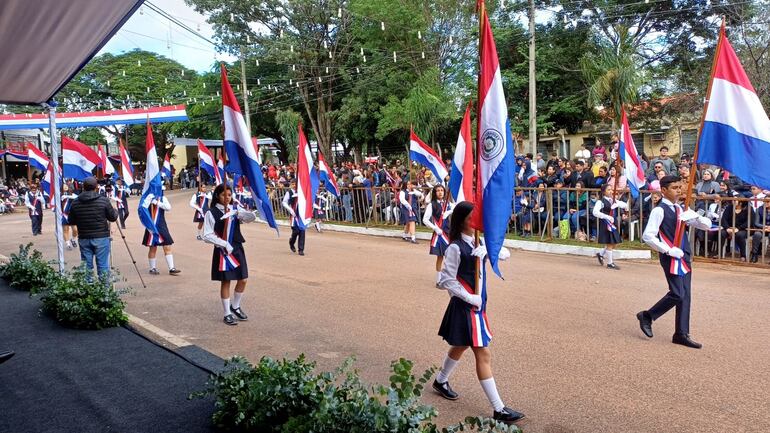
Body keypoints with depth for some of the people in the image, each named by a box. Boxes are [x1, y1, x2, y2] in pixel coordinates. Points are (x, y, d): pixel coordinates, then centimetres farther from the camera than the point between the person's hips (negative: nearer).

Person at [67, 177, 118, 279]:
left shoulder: (75, 203, 1)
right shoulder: (104, 201, -8)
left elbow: (71, 221, 9)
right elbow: (113, 217, -1)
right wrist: (115, 211, 20)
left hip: (84, 239, 3)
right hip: (101, 237, -3)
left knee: (86, 266, 10)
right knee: (103, 266, 1)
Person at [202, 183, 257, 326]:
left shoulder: (235, 209, 5)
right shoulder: (211, 213, -8)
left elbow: (252, 217, -11)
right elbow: (207, 236, -11)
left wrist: (237, 213, -26)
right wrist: (224, 244, -18)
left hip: (237, 249, 5)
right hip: (222, 251, -4)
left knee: (242, 280, 8)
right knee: (225, 282, 3)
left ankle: (235, 306, 31)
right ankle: (227, 314, 16)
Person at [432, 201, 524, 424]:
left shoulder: (477, 243, 6)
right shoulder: (456, 248, -18)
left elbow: (505, 254, 0)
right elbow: (447, 281, -18)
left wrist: (487, 250, -18)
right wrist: (470, 298, -17)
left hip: (478, 303, 9)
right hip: (465, 306, -9)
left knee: (460, 346, 24)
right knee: (484, 355, -5)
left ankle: (440, 381, 46)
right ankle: (499, 409, 2)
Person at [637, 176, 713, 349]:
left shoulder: (682, 209, 12)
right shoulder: (659, 210, -11)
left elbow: (707, 225, 12)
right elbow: (647, 236, -18)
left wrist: (694, 216, -9)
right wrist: (668, 250, -18)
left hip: (684, 256, 8)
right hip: (671, 258, -8)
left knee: (685, 296, 8)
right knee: (677, 294, -11)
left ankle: (682, 334, 17)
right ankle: (647, 316, 10)